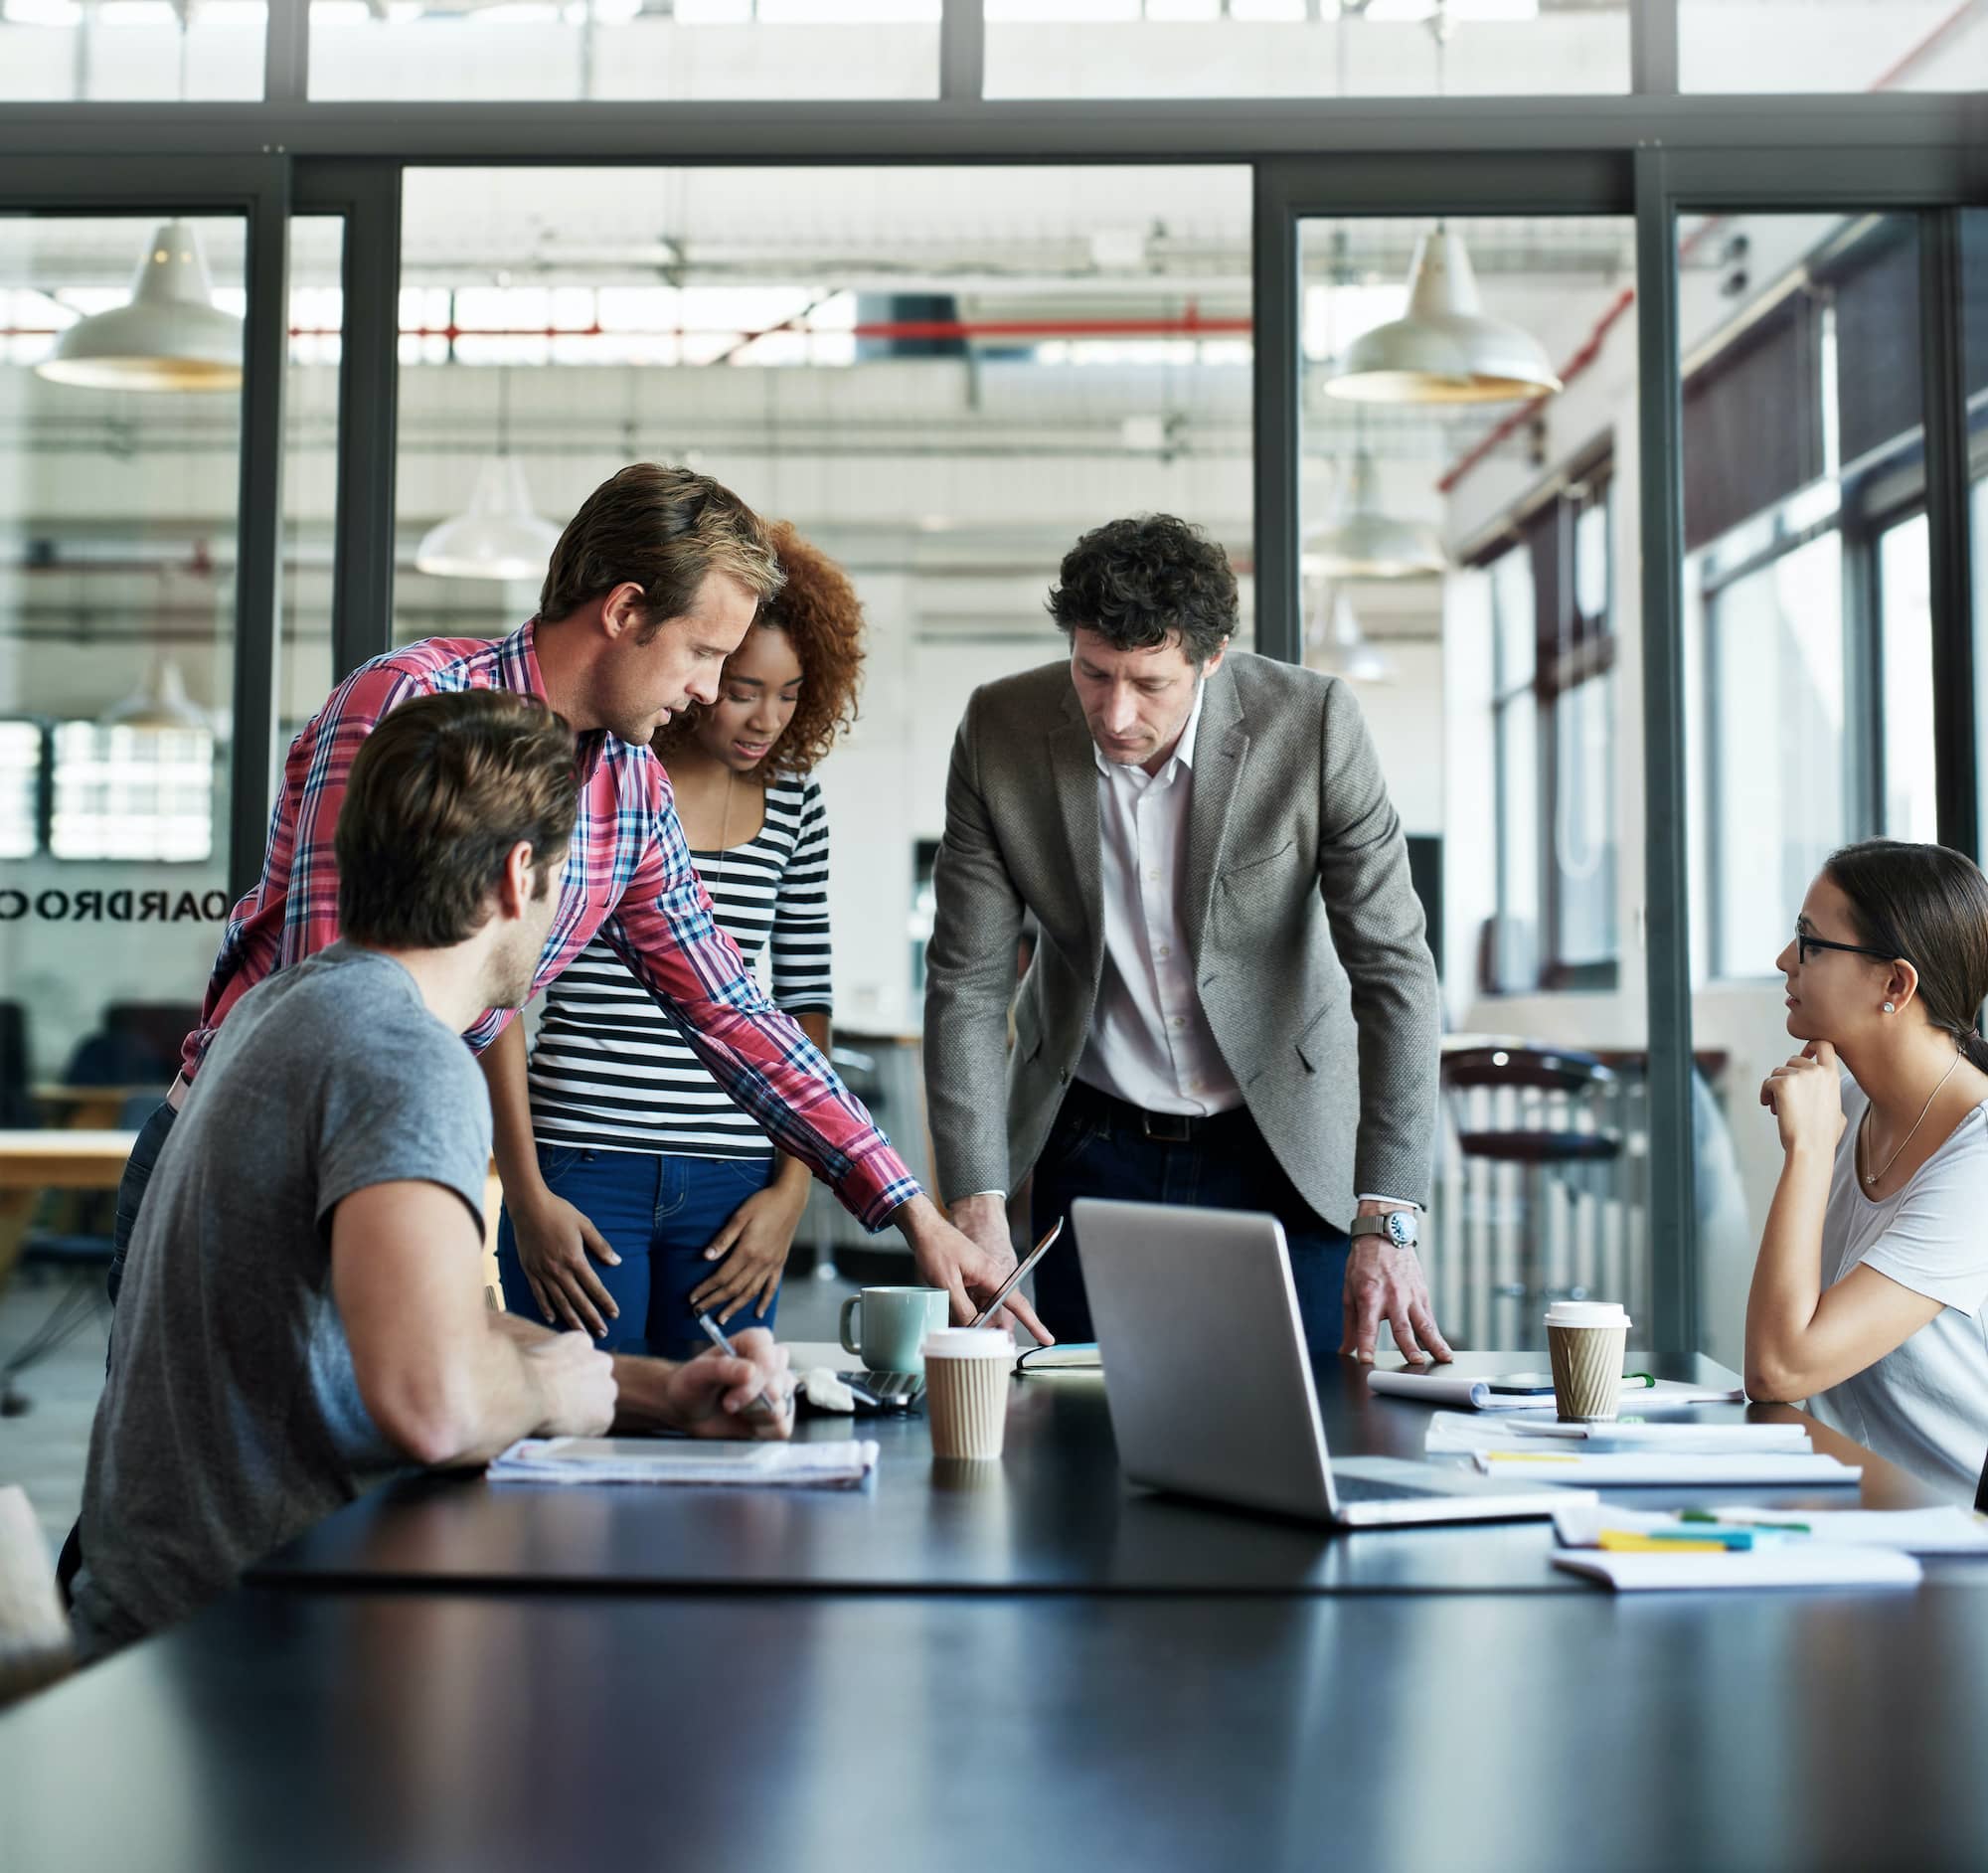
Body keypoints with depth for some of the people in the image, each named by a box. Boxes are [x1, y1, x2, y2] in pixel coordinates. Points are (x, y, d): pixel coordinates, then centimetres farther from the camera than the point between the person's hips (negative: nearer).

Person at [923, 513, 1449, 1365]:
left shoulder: (1313, 723, -18)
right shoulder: (999, 730, -13)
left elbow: (1392, 966, -18)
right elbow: (967, 980, -9)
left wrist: (1386, 1225, -24)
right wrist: (979, 1215, -17)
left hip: (1281, 1143, -1)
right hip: (1093, 1146, 1)